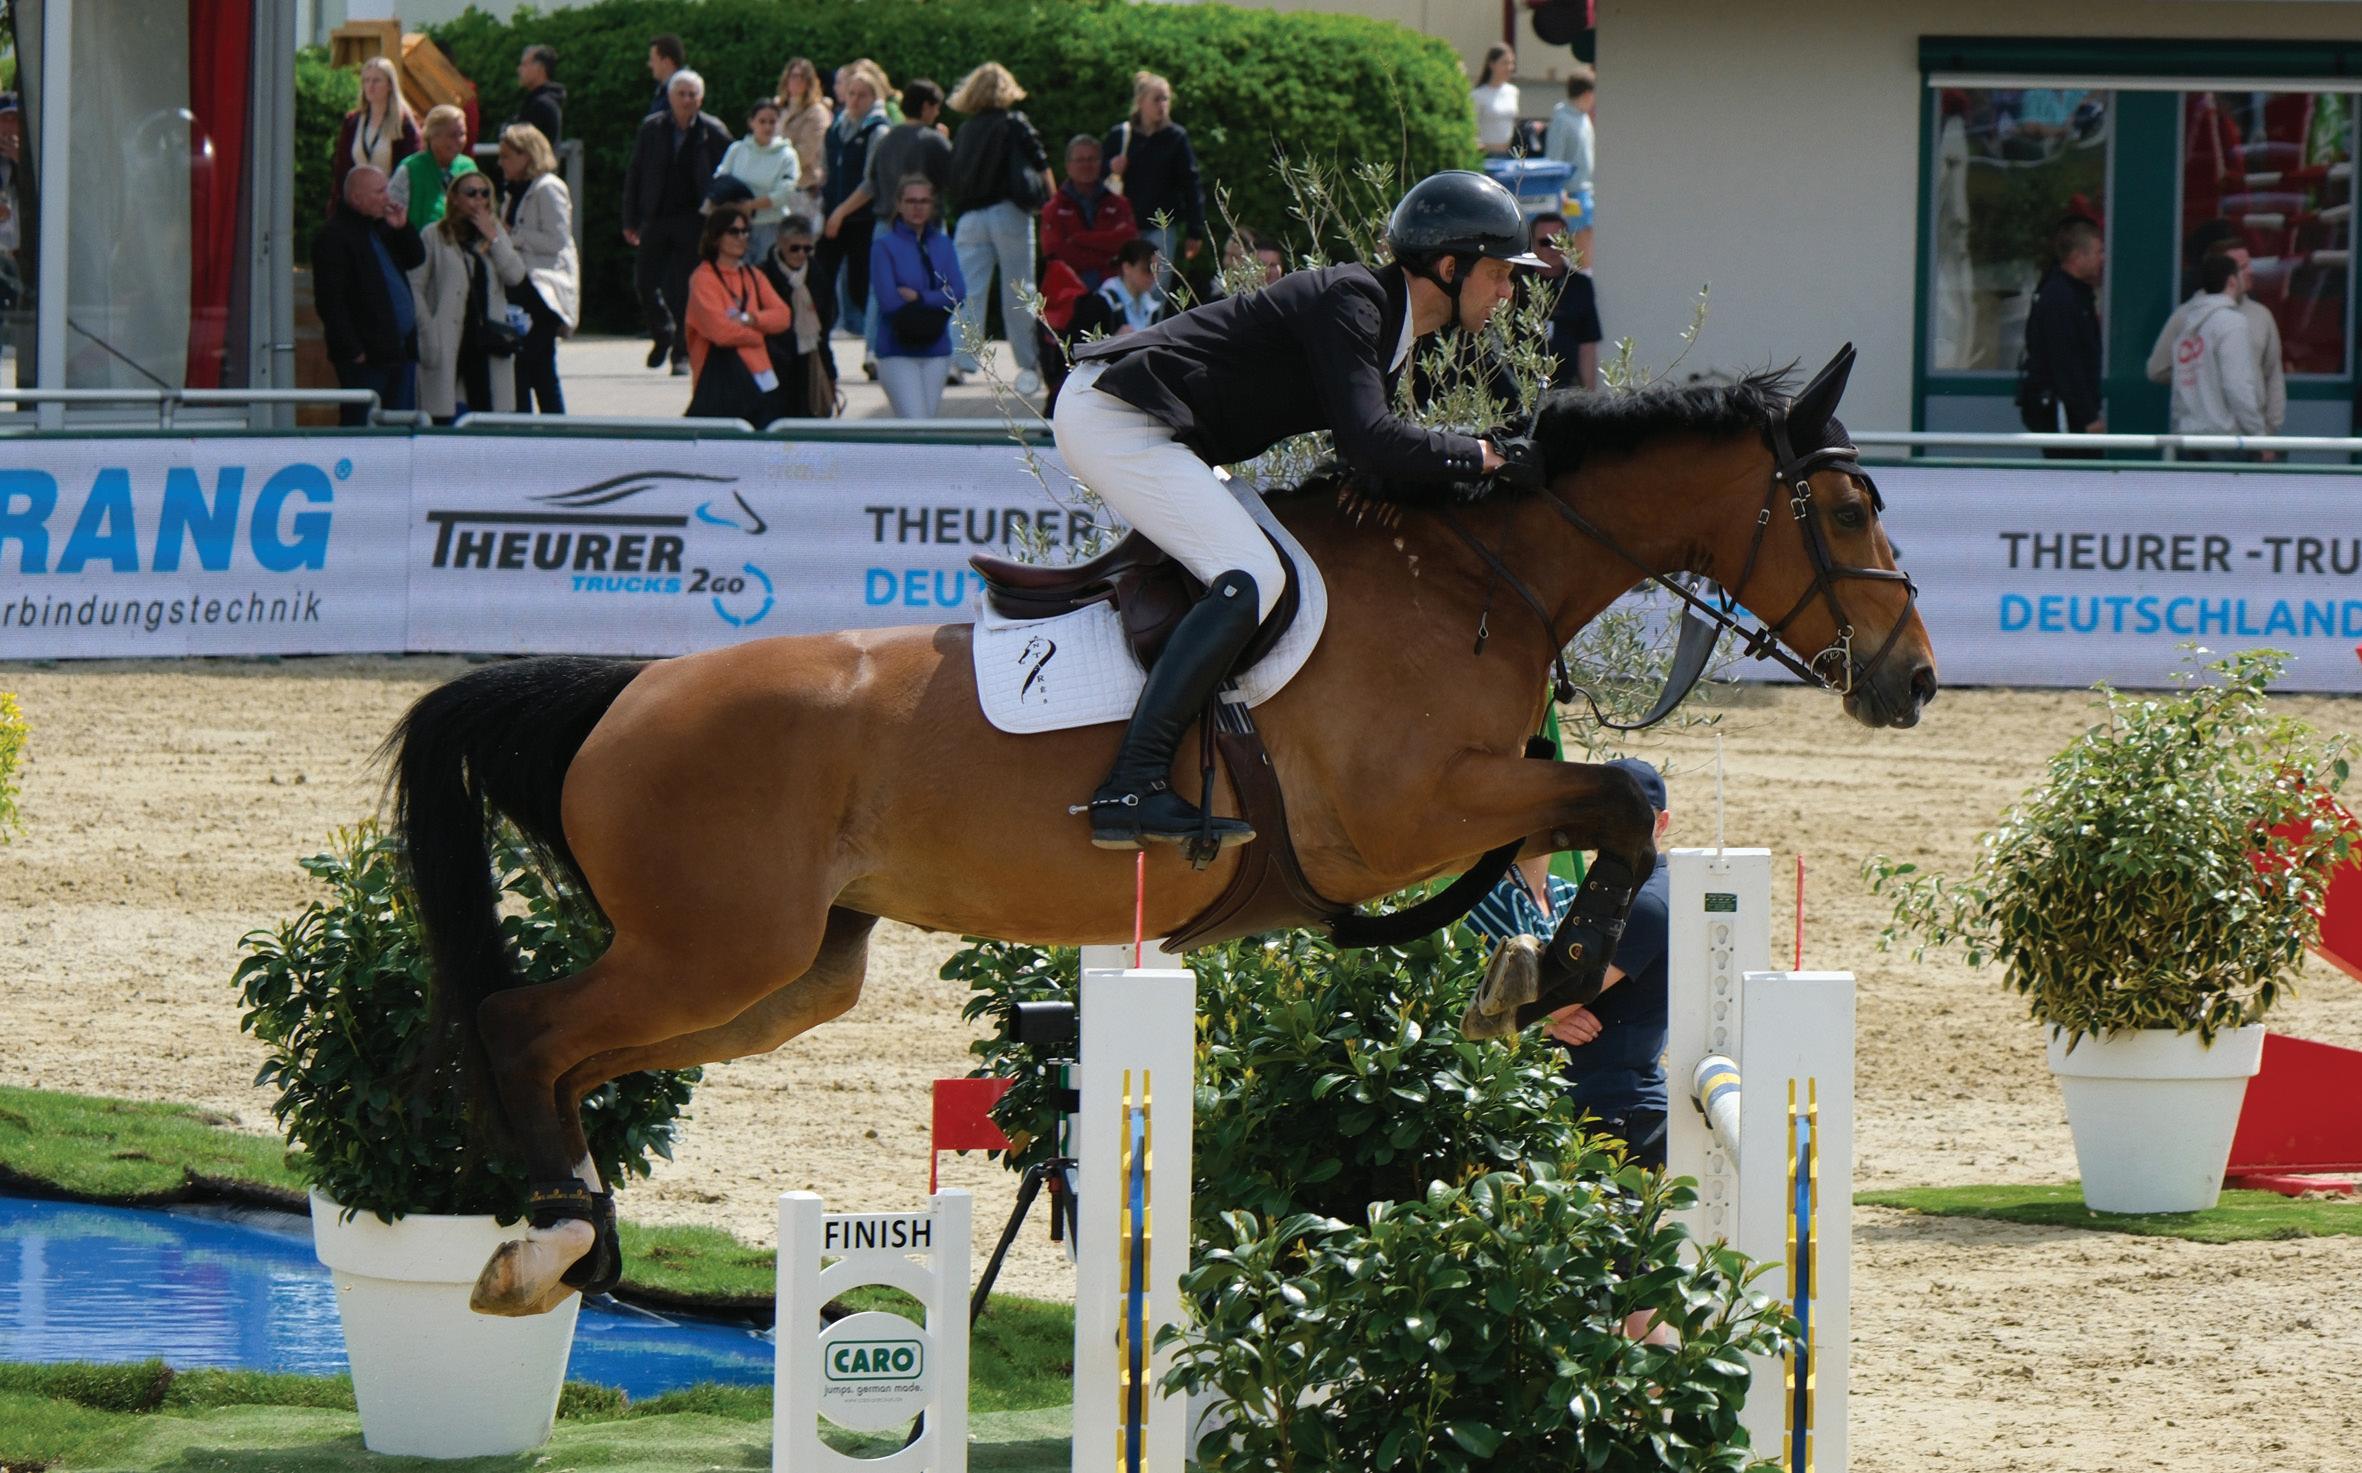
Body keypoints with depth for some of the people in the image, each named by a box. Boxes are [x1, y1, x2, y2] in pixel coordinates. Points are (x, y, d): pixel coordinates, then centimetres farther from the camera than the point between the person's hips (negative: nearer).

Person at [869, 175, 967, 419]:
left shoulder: (942, 245, 9)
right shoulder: (885, 245, -3)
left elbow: (957, 294, -2)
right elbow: (888, 300, -12)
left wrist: (918, 297, -13)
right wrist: (936, 299, -5)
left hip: (936, 350, 4)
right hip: (897, 351, -4)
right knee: (914, 426, -15)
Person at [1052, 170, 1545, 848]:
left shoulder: (1391, 329, 14)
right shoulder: (1350, 300, -17)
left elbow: (1375, 472, 12)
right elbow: (1369, 439, -28)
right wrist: (1487, 456, -19)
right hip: (1110, 416, -11)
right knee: (1250, 578, -23)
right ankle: (1132, 789, -30)